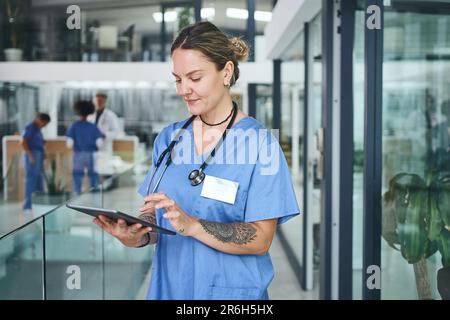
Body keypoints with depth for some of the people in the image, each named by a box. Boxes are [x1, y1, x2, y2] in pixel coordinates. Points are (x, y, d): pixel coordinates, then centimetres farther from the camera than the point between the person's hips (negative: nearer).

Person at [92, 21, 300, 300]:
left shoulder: (259, 141, -11)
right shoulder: (168, 138, 4)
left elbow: (261, 240, -15)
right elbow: (154, 217, 5)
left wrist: (191, 225, -26)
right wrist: (137, 236, -16)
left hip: (232, 290, -4)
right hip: (168, 286, 4)